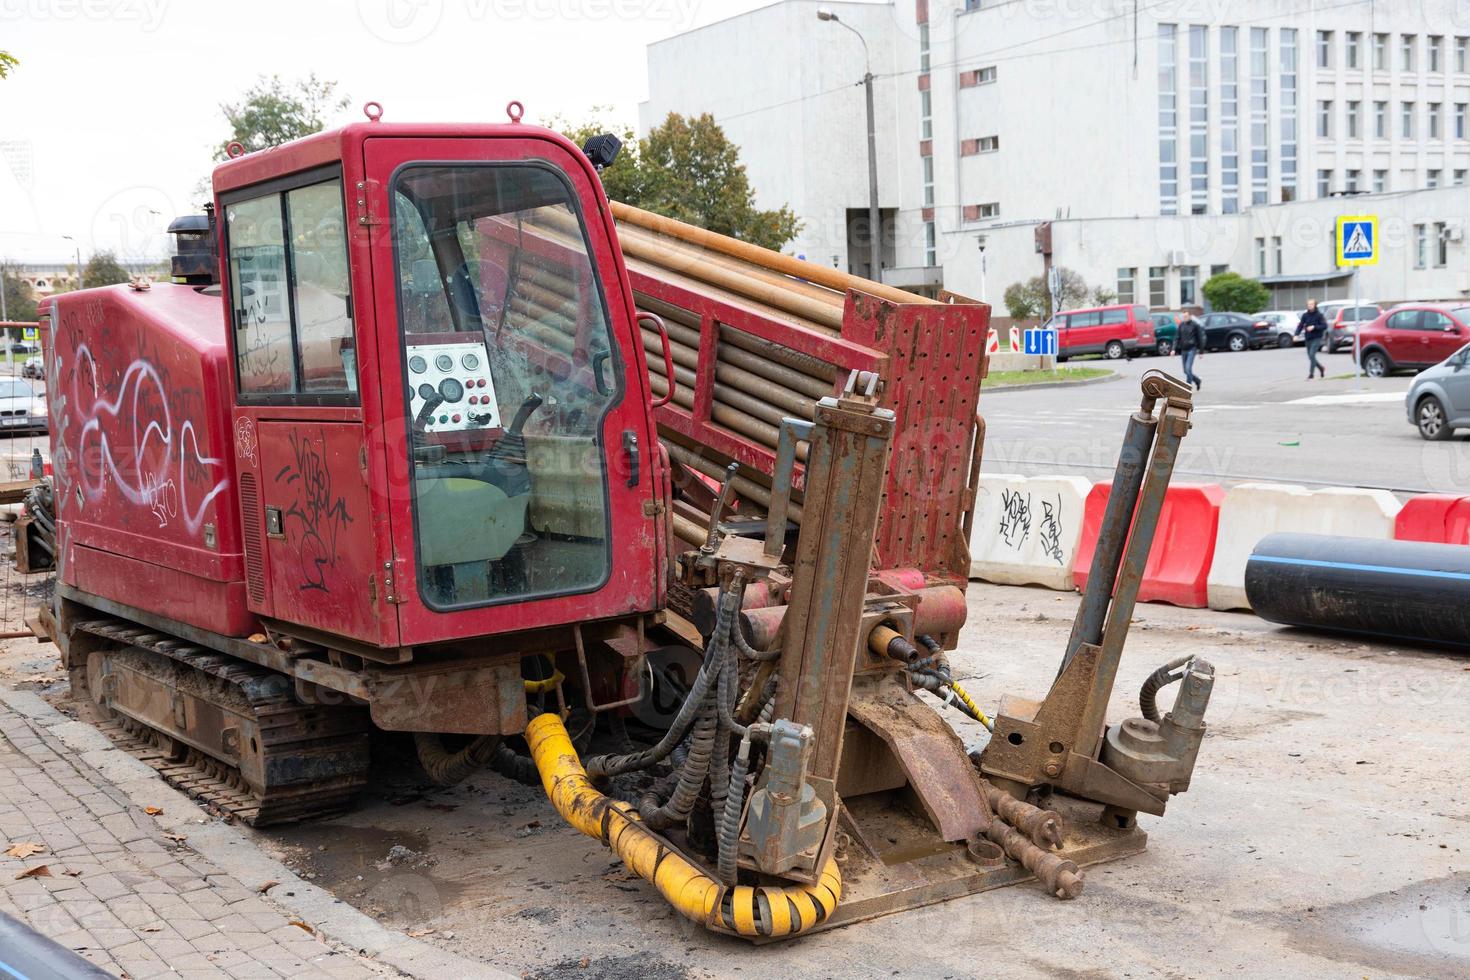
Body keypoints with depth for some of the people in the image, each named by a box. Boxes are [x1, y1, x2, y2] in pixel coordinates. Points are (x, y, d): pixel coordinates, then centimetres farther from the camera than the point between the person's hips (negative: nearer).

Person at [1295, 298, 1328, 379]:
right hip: (1308, 339, 5)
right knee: (1310, 356, 9)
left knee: (1312, 355, -17)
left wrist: (1314, 327, -20)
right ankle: (1321, 368, 34)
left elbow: (1324, 326, -9)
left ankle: (1311, 374, -12)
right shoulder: (1305, 315, 5)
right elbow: (1301, 325, 2)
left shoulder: (1319, 315, -6)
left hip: (1316, 338, -5)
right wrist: (1297, 334, -13)